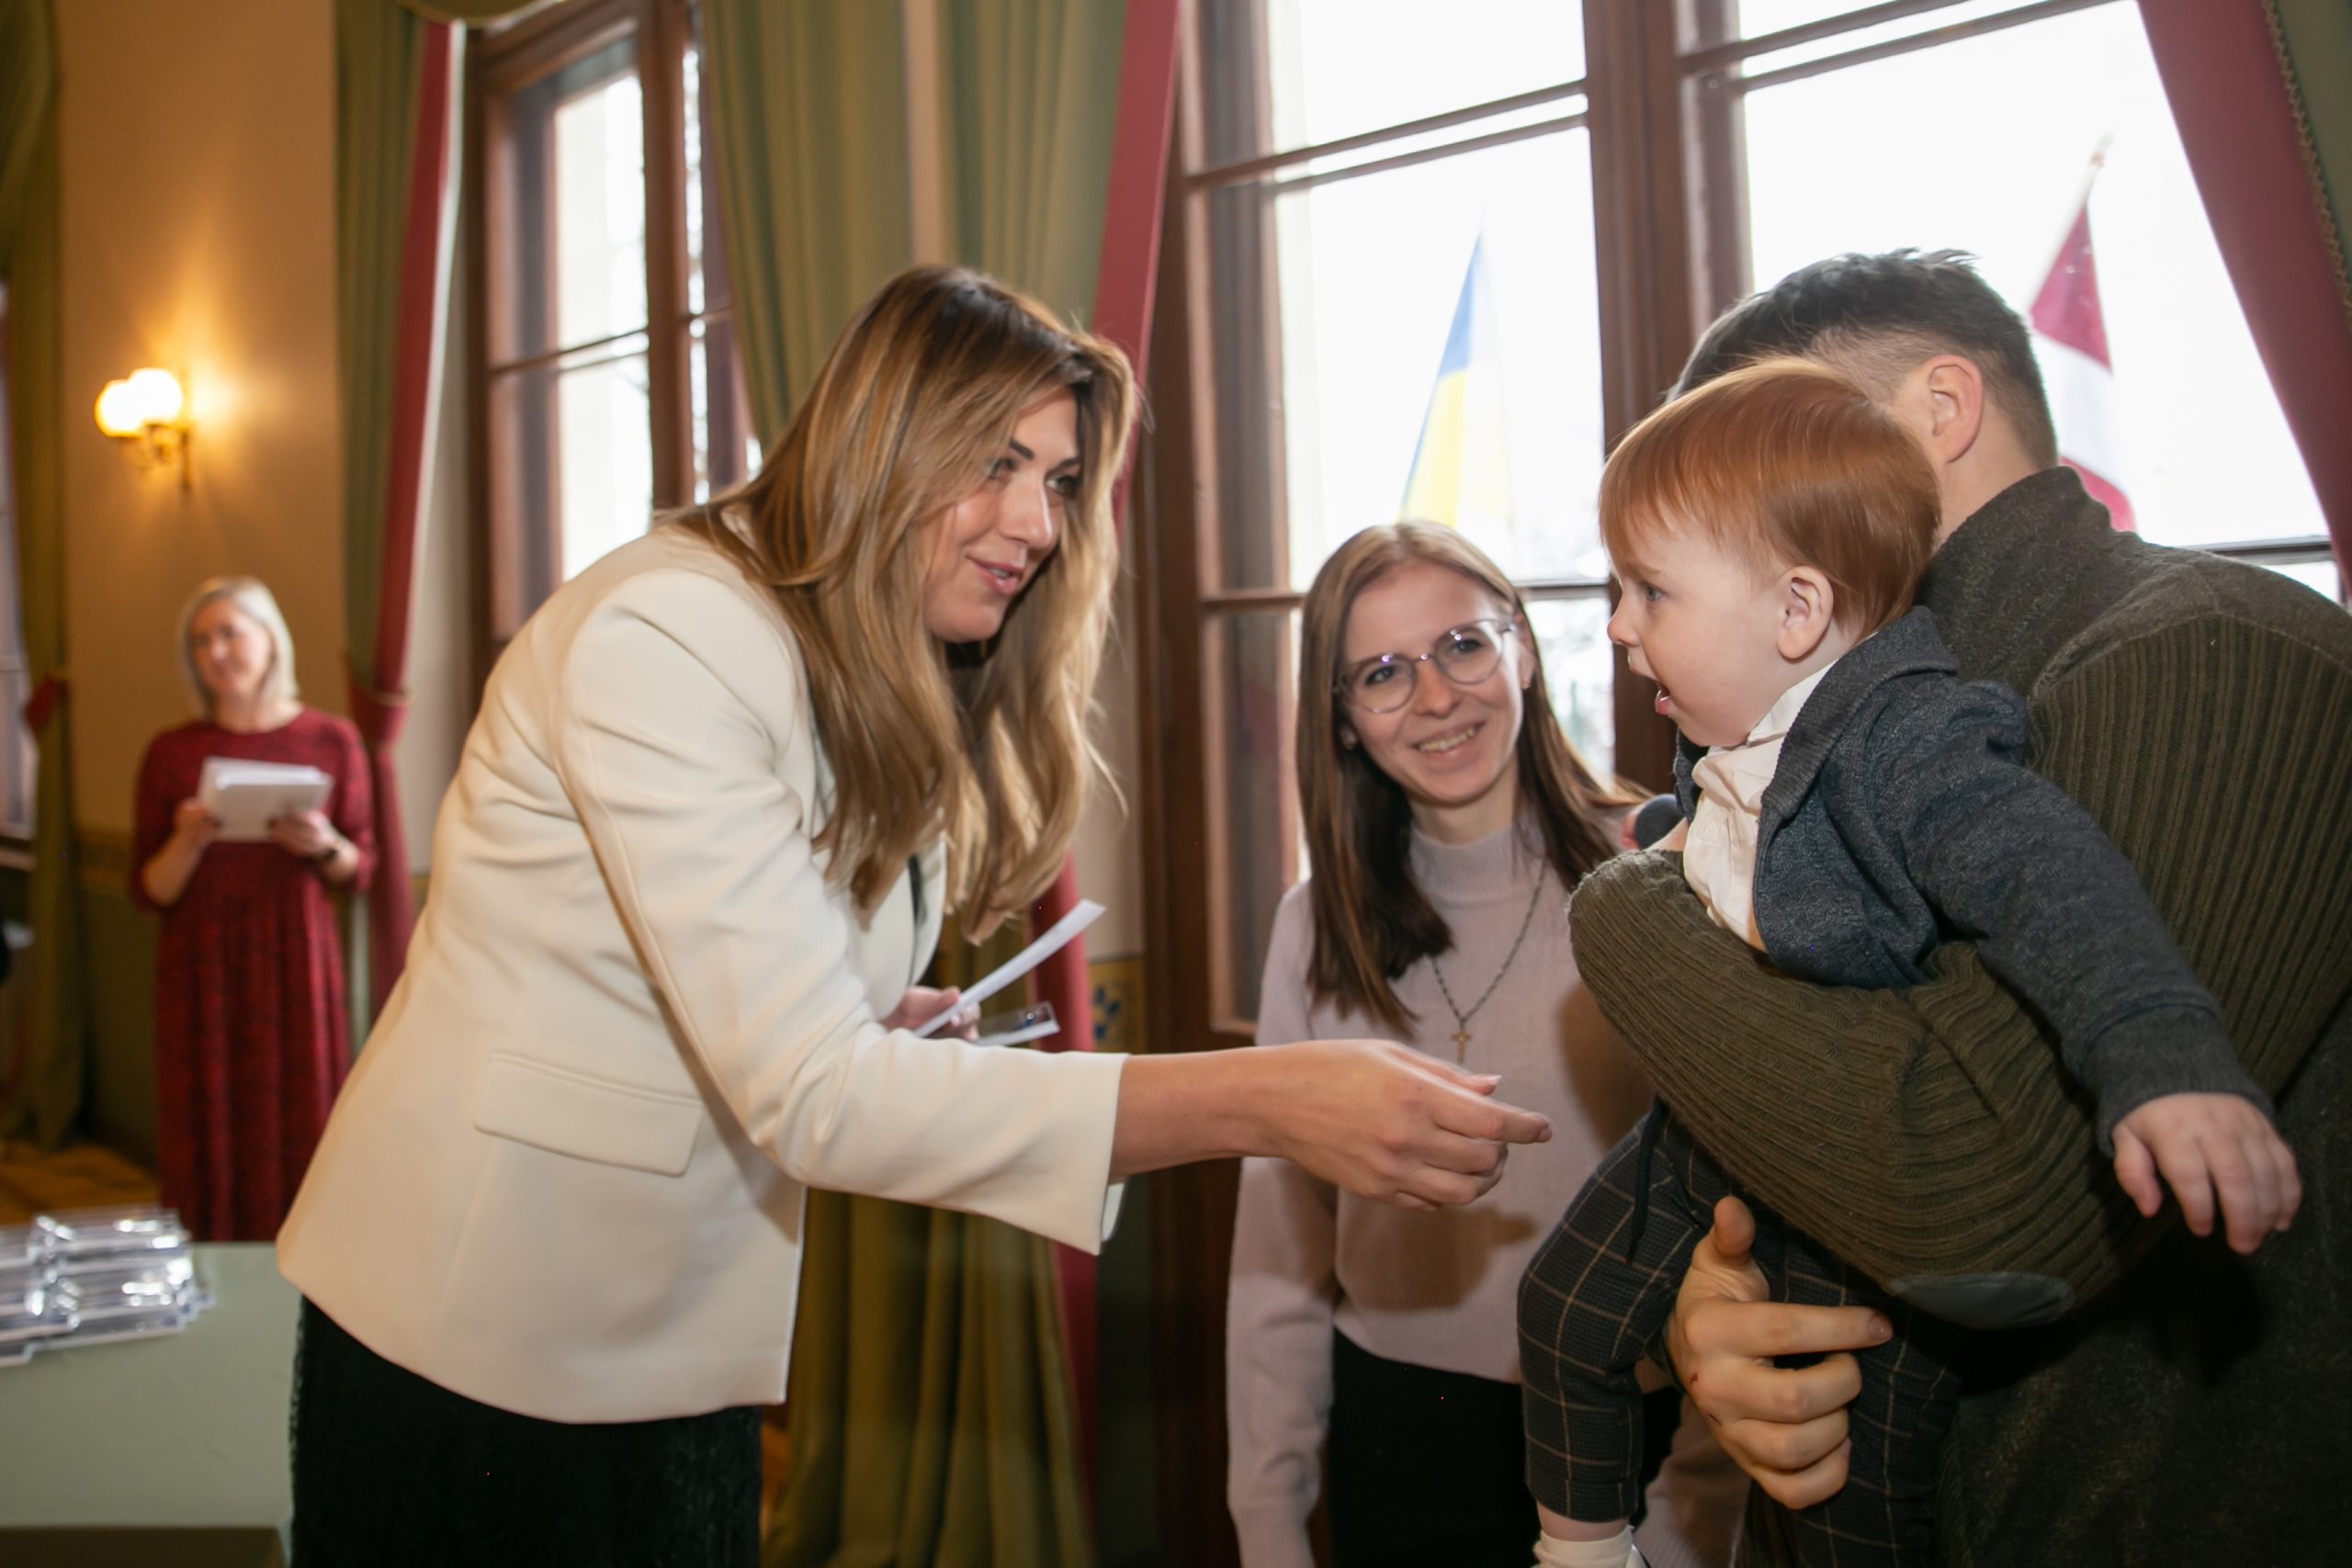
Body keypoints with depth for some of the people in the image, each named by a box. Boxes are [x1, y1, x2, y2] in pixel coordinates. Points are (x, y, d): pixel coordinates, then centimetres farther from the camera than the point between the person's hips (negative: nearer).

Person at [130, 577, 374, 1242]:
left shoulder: (331, 740, 3)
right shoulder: (171, 754, 4)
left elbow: (361, 869, 7)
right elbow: (148, 892, 4)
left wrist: (323, 844, -13)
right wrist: (189, 842, -14)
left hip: (295, 966, 0)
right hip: (200, 977, 1)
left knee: (299, 1140, 0)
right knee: (211, 1145, 1)